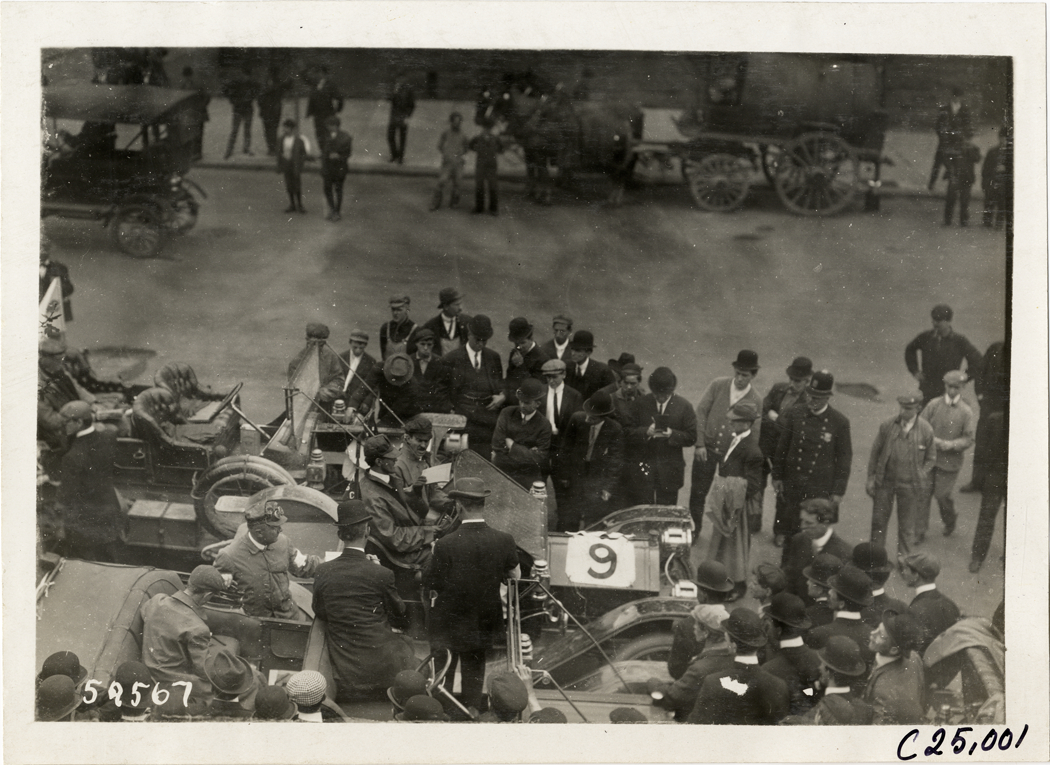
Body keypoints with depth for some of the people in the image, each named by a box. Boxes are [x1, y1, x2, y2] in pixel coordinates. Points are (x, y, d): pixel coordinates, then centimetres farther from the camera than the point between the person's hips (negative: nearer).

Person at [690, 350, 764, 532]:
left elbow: (754, 435, -3)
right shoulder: (717, 385, -6)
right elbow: (701, 411, -5)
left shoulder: (756, 401, -8)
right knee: (698, 493, 10)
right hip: (707, 448, 1)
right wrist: (700, 444, -10)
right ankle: (693, 531, 29)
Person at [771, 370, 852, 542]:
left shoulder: (840, 422, -6)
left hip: (821, 488, -2)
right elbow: (782, 447, 9)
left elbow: (845, 458, -1)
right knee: (791, 528, 7)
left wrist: (838, 491, -3)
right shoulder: (794, 415, 0)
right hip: (793, 485, 2)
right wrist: (777, 476, 10)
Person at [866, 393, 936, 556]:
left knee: (906, 527, 10)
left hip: (909, 486, -1)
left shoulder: (926, 430, -10)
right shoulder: (887, 426, -7)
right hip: (885, 481, 2)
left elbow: (930, 458, 2)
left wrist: (921, 480, -3)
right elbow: (875, 452, 3)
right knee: (878, 521, 11)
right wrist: (871, 478, 3)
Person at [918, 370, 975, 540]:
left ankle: (950, 522, 32)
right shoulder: (933, 405, 1)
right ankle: (919, 532, 10)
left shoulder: (966, 411, -3)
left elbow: (968, 439, -4)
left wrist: (951, 444, -20)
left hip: (950, 461, -2)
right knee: (923, 493, -1)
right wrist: (932, 440, -15)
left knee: (942, 495, 0)